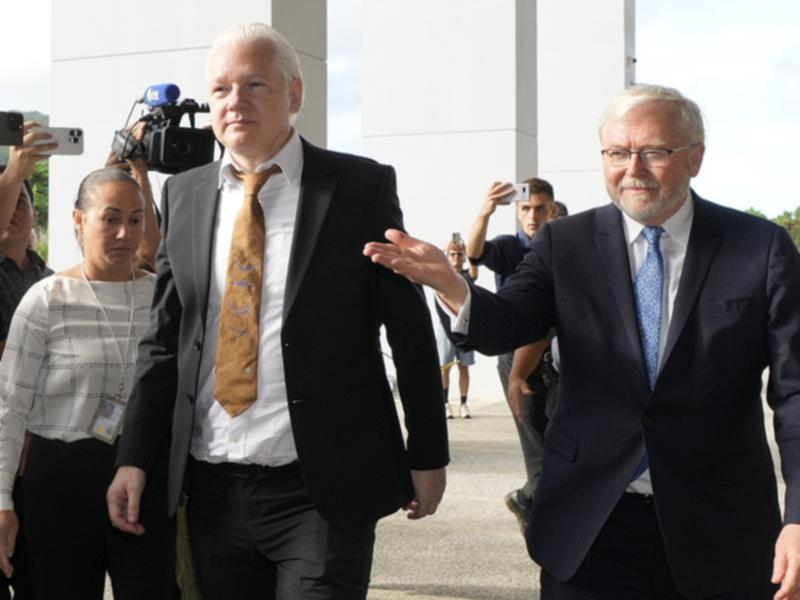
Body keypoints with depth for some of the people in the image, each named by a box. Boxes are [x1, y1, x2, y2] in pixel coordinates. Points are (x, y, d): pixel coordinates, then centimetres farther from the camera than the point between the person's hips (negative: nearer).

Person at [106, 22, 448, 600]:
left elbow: (411, 330, -1)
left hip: (321, 490, -4)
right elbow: (164, 337, 10)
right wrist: (134, 458, 5)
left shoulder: (361, 187, -3)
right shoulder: (184, 196, 8)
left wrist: (427, 455, 1)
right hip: (211, 488, 4)